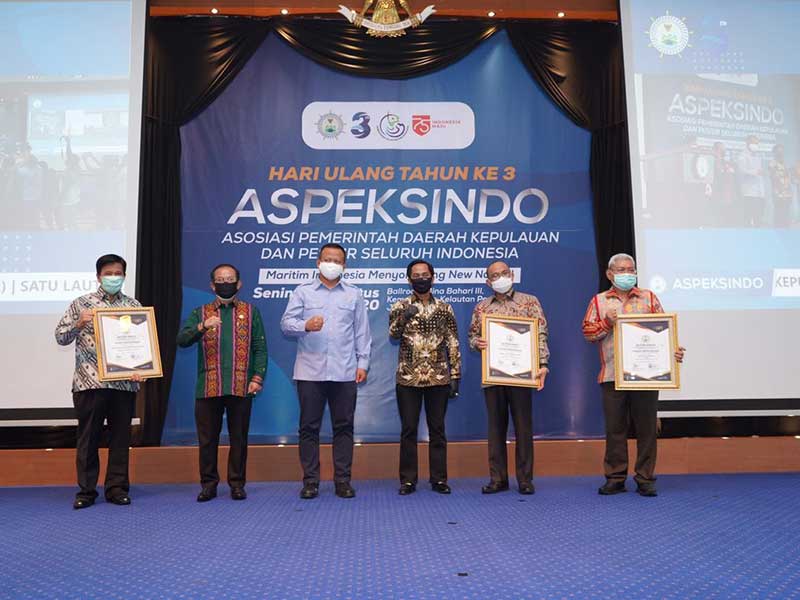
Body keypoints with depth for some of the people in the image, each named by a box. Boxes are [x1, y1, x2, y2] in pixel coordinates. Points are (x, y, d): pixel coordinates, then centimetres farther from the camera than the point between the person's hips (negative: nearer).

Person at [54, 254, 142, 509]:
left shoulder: (134, 305, 8)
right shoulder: (82, 304, 4)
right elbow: (61, 337, 3)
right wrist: (79, 324, -16)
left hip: (124, 382, 2)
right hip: (89, 382, -1)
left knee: (121, 437, 7)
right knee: (88, 438, 5)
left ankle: (117, 488, 17)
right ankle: (86, 490, 16)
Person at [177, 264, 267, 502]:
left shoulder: (251, 312, 10)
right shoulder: (200, 313, 12)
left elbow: (260, 347, 5)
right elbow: (182, 340, -3)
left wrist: (257, 377, -6)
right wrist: (202, 327, -20)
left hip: (241, 387, -1)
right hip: (208, 388, 1)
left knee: (239, 438, 5)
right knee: (207, 439, 6)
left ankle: (237, 484, 17)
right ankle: (208, 484, 18)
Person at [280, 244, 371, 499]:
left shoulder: (354, 294, 13)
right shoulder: (302, 292, 10)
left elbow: (362, 332, 10)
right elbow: (286, 323, 1)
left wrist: (363, 363, 2)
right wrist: (306, 325, -19)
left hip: (344, 373, 1)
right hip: (310, 372, 0)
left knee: (344, 426, 4)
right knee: (309, 427, 3)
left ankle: (343, 480, 13)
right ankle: (310, 481, 12)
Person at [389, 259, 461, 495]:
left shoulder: (445, 308, 6)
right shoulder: (400, 307, 4)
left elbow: (453, 344, 5)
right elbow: (393, 335, -11)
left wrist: (455, 376, 0)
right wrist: (404, 317, -28)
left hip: (439, 378, 1)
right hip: (408, 378, 0)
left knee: (437, 429, 6)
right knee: (408, 430, 4)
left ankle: (439, 479, 16)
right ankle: (408, 480, 13)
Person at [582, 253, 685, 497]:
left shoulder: (649, 298, 12)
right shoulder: (599, 301, 11)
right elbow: (587, 332, 4)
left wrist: (673, 350, -8)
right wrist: (607, 322, -11)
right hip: (612, 375, 0)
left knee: (646, 427, 3)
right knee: (615, 428, 5)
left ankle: (645, 479, 12)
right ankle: (615, 478, 14)